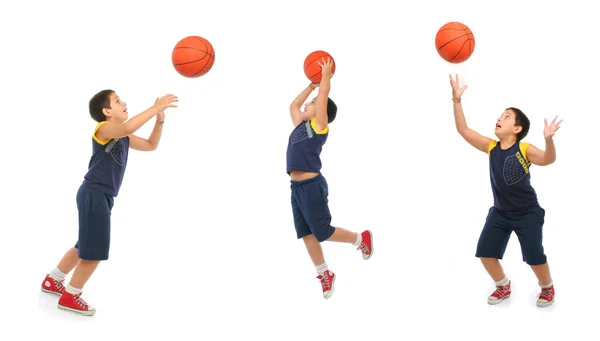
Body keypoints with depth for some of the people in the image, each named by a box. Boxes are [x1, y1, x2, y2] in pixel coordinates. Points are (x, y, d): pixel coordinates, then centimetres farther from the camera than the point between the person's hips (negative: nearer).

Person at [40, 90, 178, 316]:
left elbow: (150, 145, 21)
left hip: (102, 197, 10)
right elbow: (128, 127, -35)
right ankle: (70, 297, 8)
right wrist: (156, 107, -31)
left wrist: (160, 119, 7)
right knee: (95, 249, -5)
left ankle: (52, 280, 35)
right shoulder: (102, 129, -14)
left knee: (86, 247, 20)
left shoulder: (123, 137, 13)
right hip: (93, 195, -10)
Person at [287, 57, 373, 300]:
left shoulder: (319, 126, -4)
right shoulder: (301, 125, 16)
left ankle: (361, 239, 20)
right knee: (306, 234, 9)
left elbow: (323, 96, -8)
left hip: (312, 186, -8)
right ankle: (325, 274, 20)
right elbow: (293, 104, 31)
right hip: (296, 187, 8)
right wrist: (311, 85, 33)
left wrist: (326, 75, 4)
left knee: (322, 232, -2)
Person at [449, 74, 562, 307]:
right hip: (500, 212, 5)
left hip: (528, 213, -5)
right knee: (485, 252, 1)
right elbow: (463, 130, -9)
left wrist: (549, 139, -56)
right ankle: (503, 287, 27)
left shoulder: (524, 149, -19)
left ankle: (547, 287, 25)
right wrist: (457, 100, -18)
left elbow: (548, 160, -36)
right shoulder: (491, 147, -6)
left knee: (534, 256, -6)